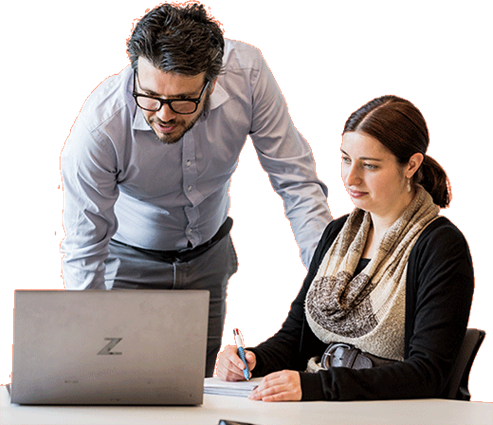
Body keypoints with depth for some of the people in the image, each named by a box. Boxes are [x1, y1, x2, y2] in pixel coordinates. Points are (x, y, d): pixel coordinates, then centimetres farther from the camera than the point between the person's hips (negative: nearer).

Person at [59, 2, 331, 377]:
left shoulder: (246, 71, -29)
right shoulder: (99, 127, -35)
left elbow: (295, 181, -19)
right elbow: (84, 252, -24)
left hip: (209, 253, 3)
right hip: (130, 260, -3)